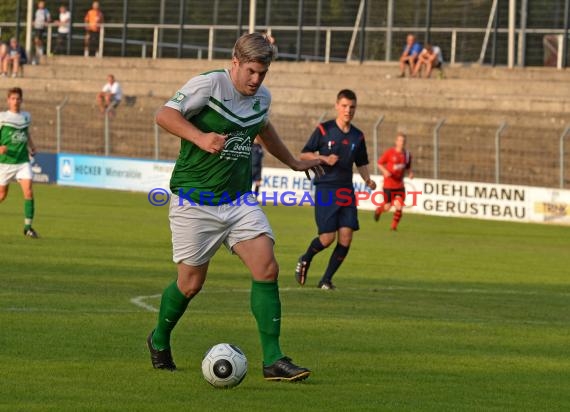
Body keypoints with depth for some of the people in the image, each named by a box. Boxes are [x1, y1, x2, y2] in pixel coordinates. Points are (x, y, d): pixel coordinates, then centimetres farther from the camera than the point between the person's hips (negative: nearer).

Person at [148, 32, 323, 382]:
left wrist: (294, 163, 38)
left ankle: (273, 360, -10)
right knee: (191, 283, 2)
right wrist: (200, 138, -34)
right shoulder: (209, 84, -13)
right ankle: (159, 341, 32)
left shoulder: (262, 97, 8)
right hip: (195, 202, -5)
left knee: (267, 269, -12)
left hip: (239, 200, 5)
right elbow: (165, 115, -20)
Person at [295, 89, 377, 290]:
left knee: (346, 237, -7)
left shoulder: (358, 136, 9)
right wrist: (324, 159, -15)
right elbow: (304, 155, 1)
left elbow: (361, 164, 20)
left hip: (346, 190, 4)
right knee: (327, 237, -10)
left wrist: (367, 180, 1)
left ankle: (326, 280, 6)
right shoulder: (323, 130, -3)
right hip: (325, 189, -4)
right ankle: (305, 260, 21)